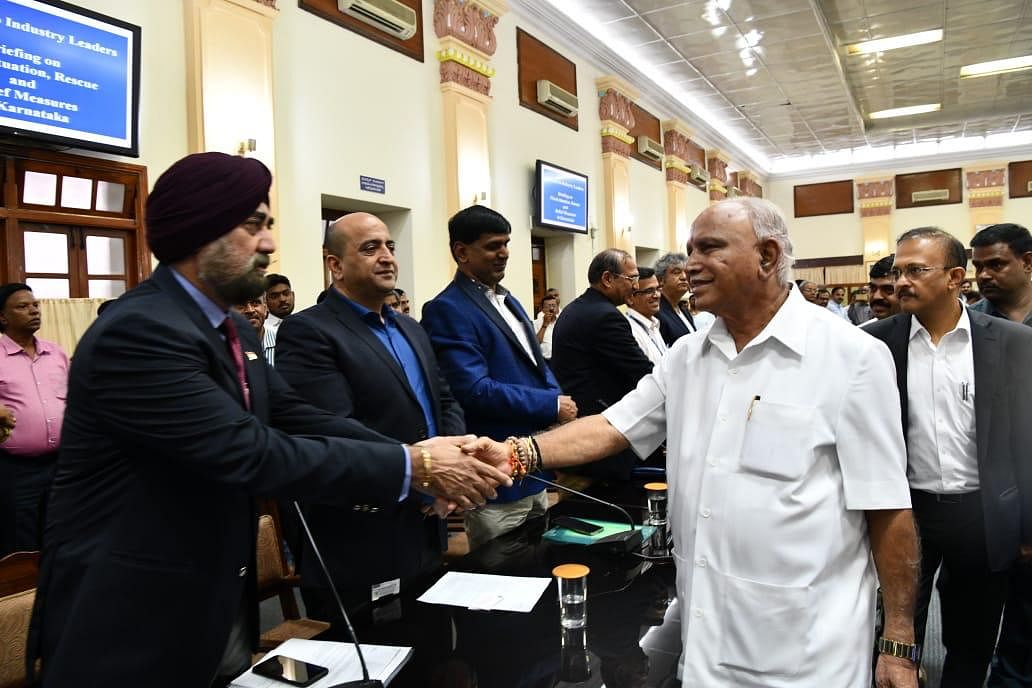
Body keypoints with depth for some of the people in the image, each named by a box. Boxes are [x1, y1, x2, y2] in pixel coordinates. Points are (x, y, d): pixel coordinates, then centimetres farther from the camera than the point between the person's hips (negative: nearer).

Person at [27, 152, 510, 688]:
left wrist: (422, 455, -15)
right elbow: (252, 452, -29)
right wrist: (413, 467, -25)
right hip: (131, 619, -8)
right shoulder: (138, 332, -24)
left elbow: (297, 420, -2)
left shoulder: (231, 330, 5)